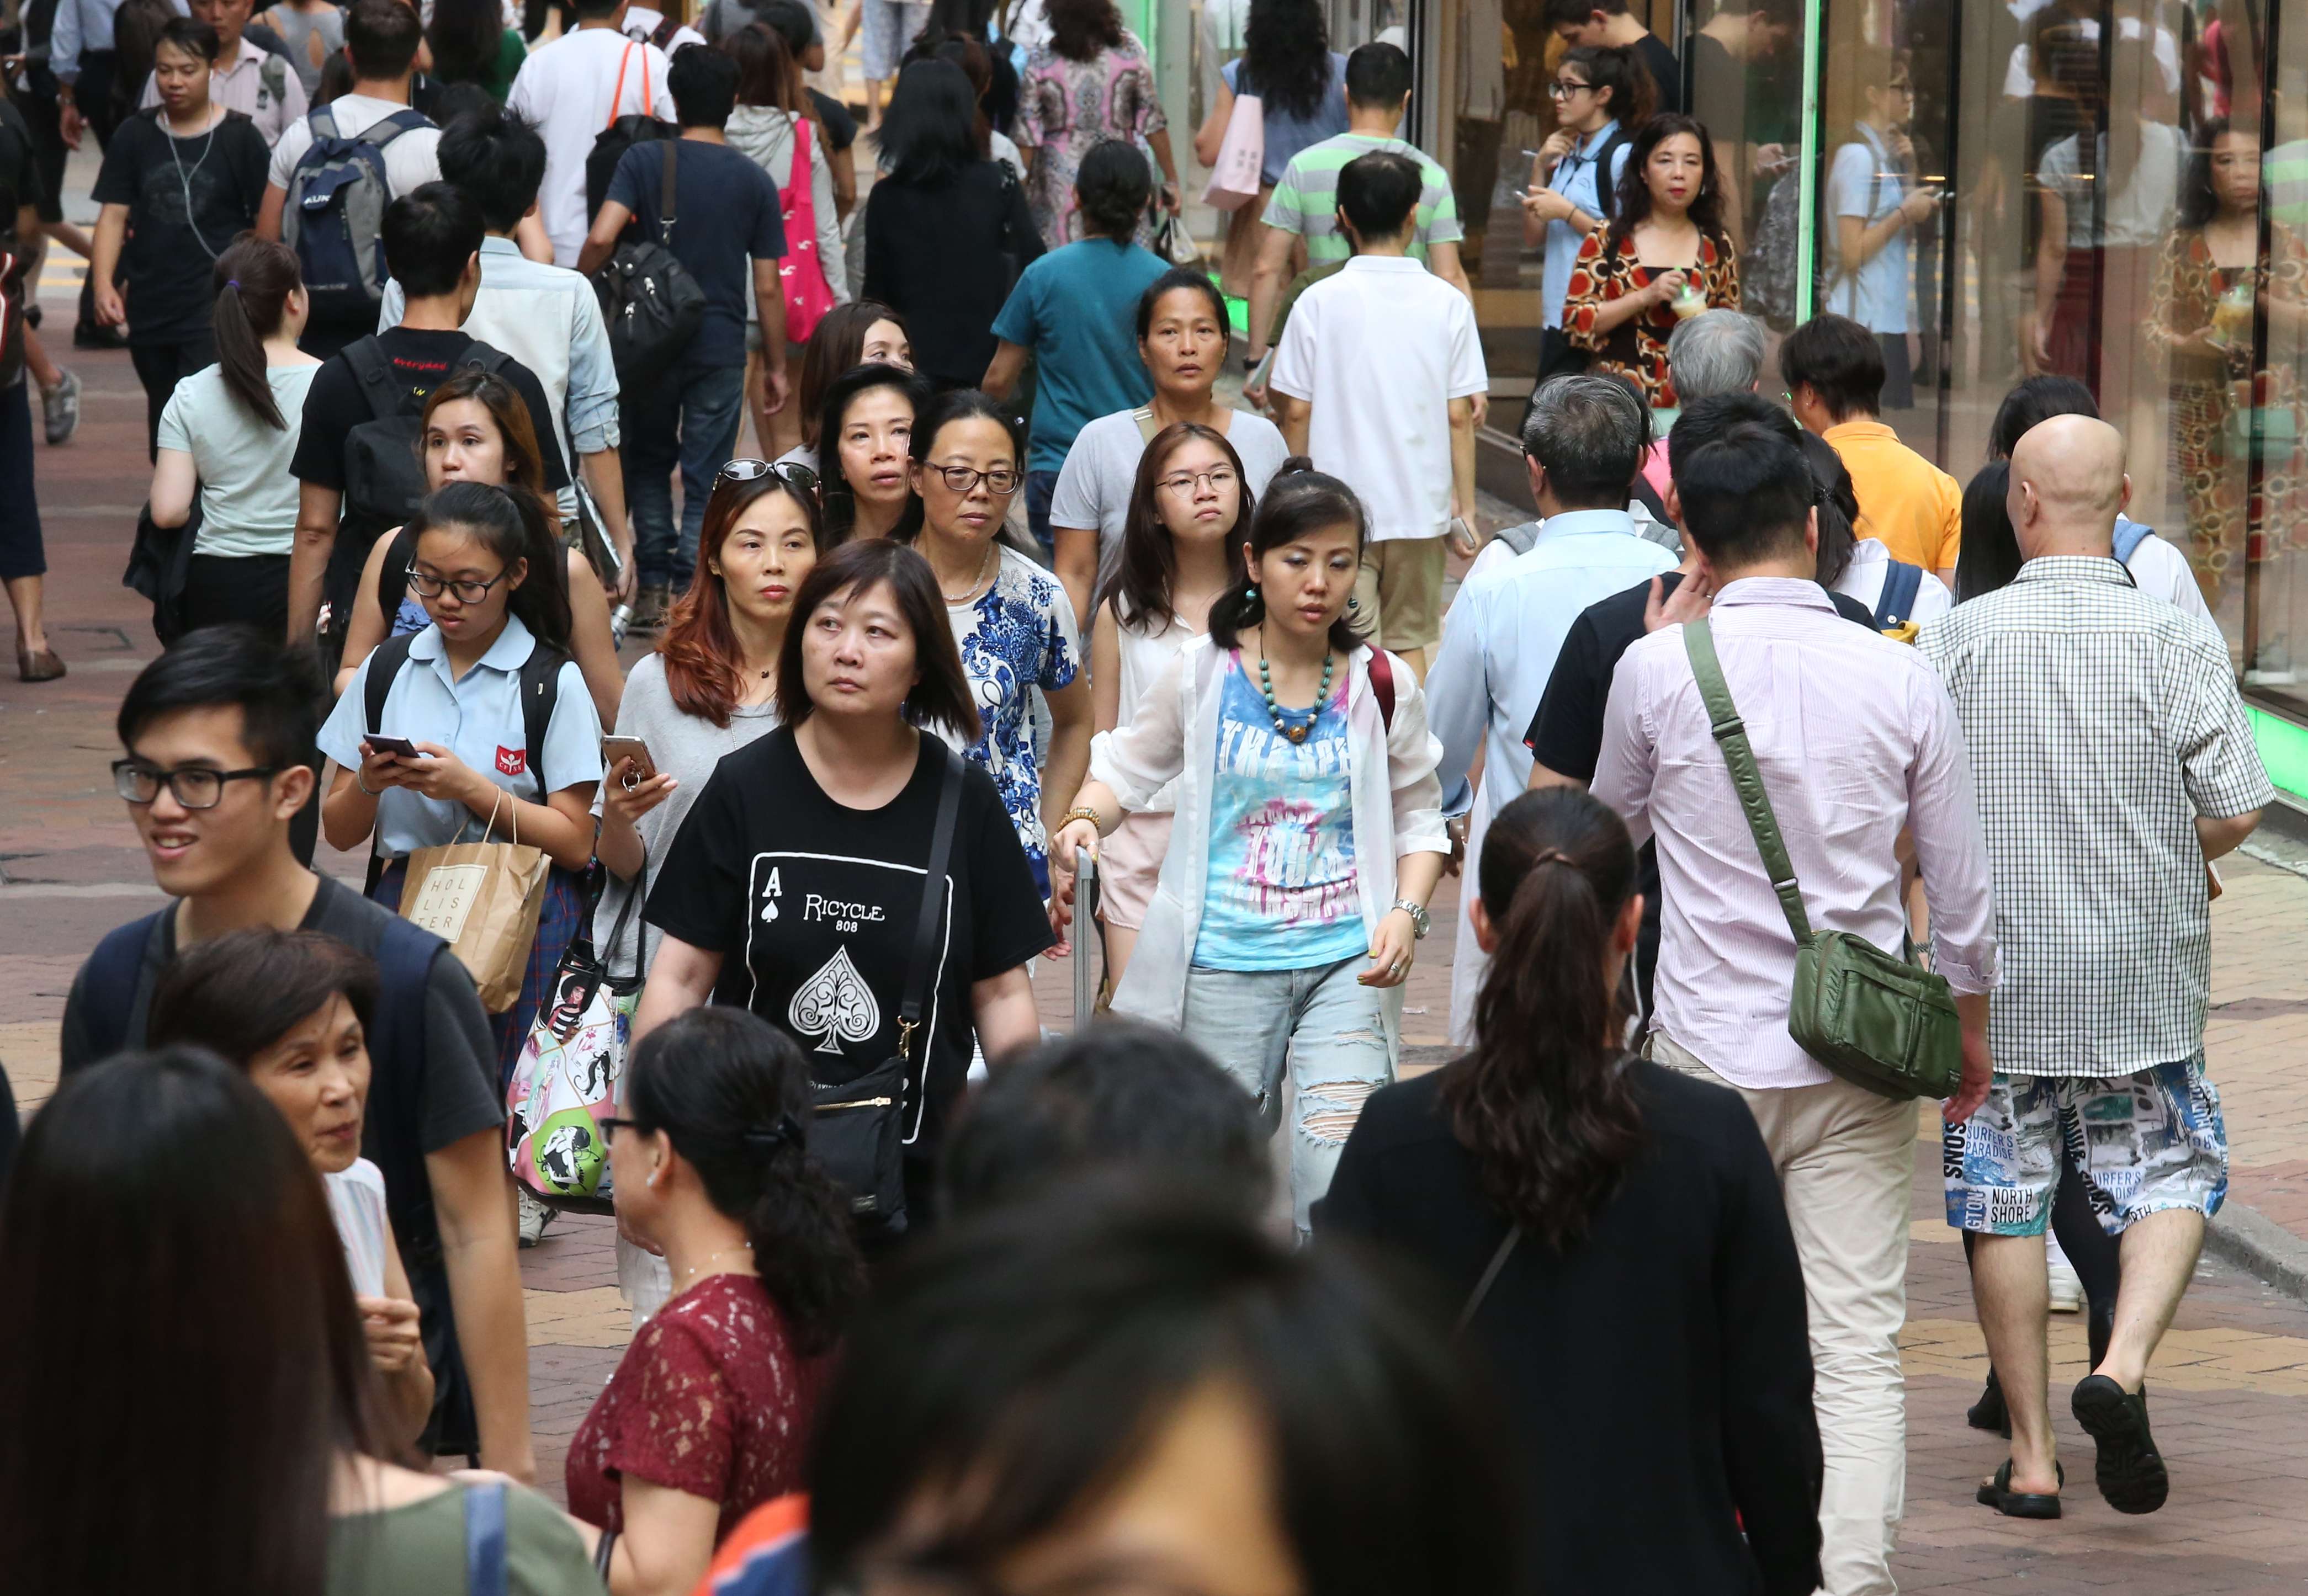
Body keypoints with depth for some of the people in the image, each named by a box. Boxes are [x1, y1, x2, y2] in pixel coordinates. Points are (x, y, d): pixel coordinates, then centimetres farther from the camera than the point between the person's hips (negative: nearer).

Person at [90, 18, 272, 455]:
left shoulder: (238, 138, -2)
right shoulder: (135, 137, 7)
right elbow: (114, 215, 4)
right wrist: (104, 284, -10)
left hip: (217, 309, -4)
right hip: (150, 311, 4)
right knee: (164, 436, 14)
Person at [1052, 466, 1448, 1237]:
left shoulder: (1384, 686, 2)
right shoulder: (1202, 672, -1)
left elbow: (1417, 818, 12)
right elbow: (1129, 768, 11)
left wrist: (1407, 913, -5)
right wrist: (1083, 821, -10)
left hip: (1347, 962, 0)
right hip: (1225, 962, 0)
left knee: (1342, 1155, -16)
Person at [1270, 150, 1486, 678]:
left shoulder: (1319, 303, -6)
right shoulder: (1448, 303, -3)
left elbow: (1296, 412, -4)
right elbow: (1459, 416, -2)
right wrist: (1466, 508, 7)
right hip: (1421, 505, 2)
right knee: (1410, 641, 16)